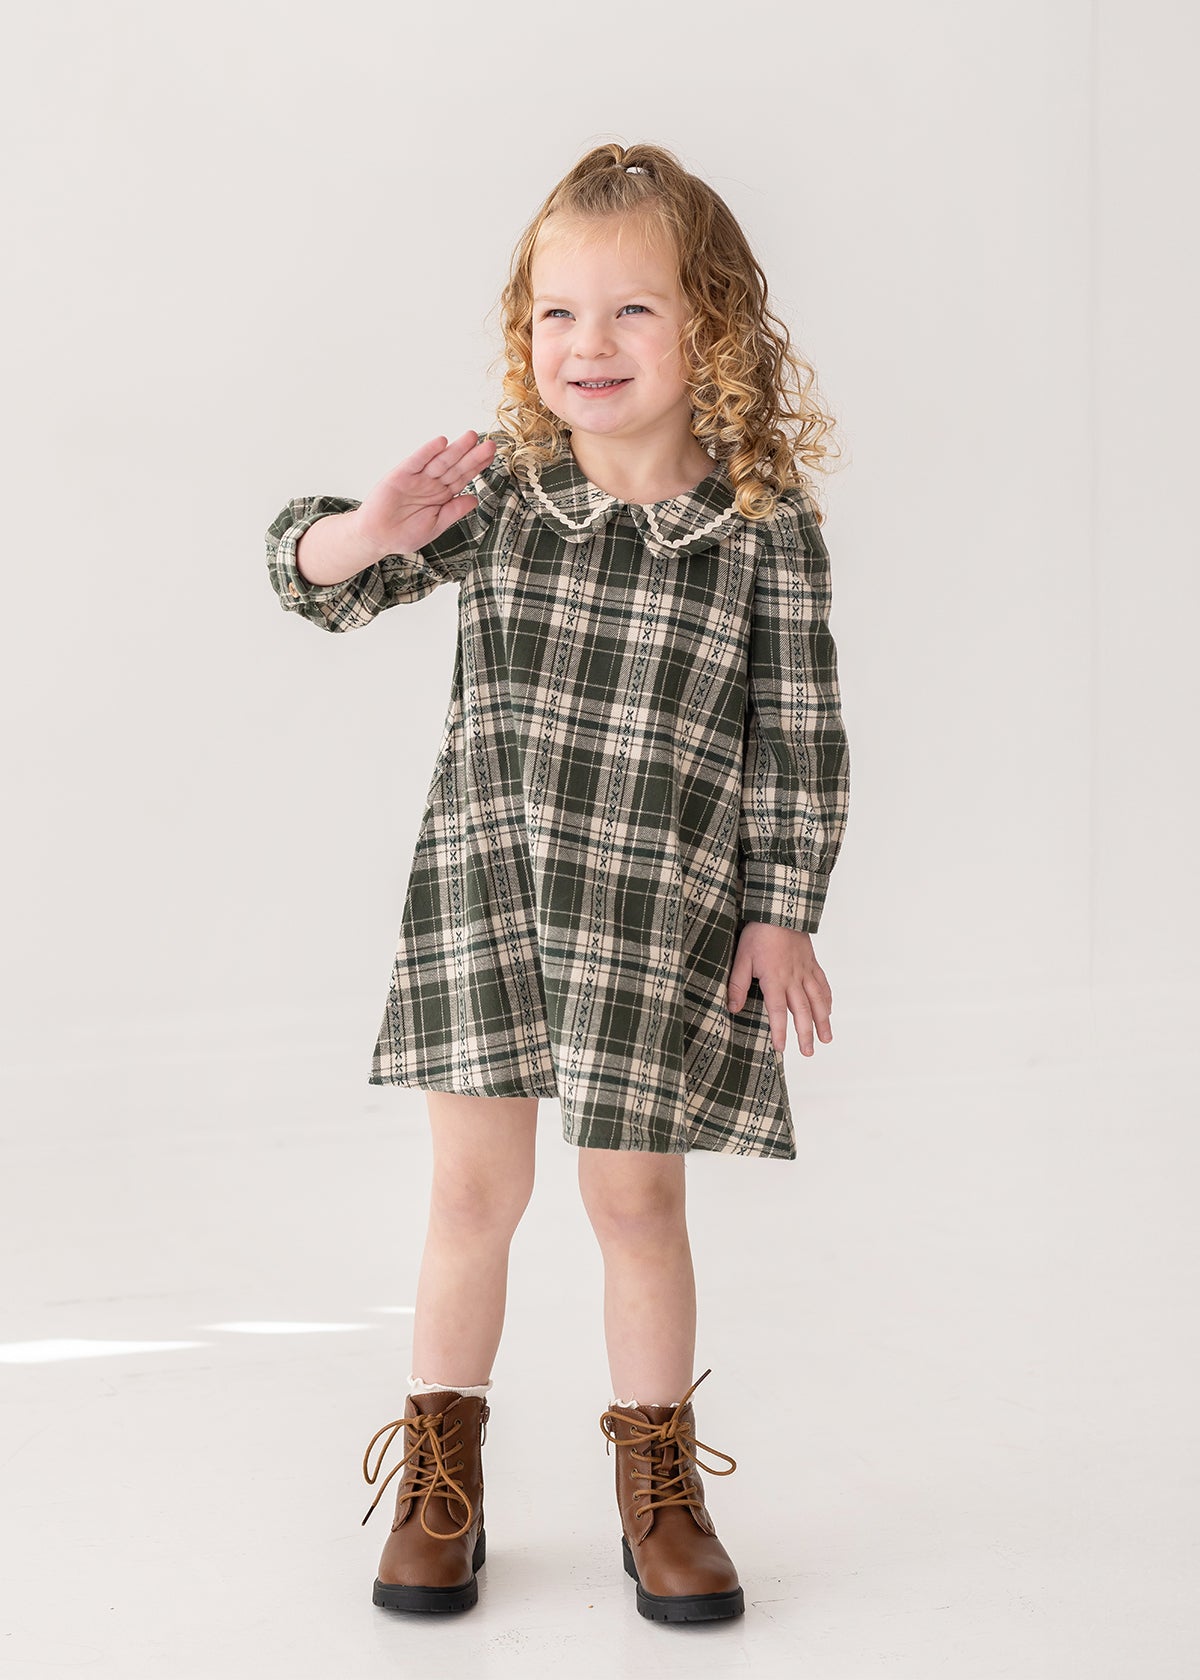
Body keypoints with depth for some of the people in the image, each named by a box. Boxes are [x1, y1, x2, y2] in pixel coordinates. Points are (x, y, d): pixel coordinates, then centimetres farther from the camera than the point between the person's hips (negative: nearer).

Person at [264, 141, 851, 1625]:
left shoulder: (768, 529, -7)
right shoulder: (494, 488, -4)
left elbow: (800, 739, -2)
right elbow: (310, 578, -1)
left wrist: (782, 912, -4)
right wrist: (365, 535, -23)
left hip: (666, 914, -1)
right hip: (484, 888, 1)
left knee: (636, 1199, 7)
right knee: (474, 1191, 7)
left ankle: (659, 1486, 26)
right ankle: (438, 1480, 24)